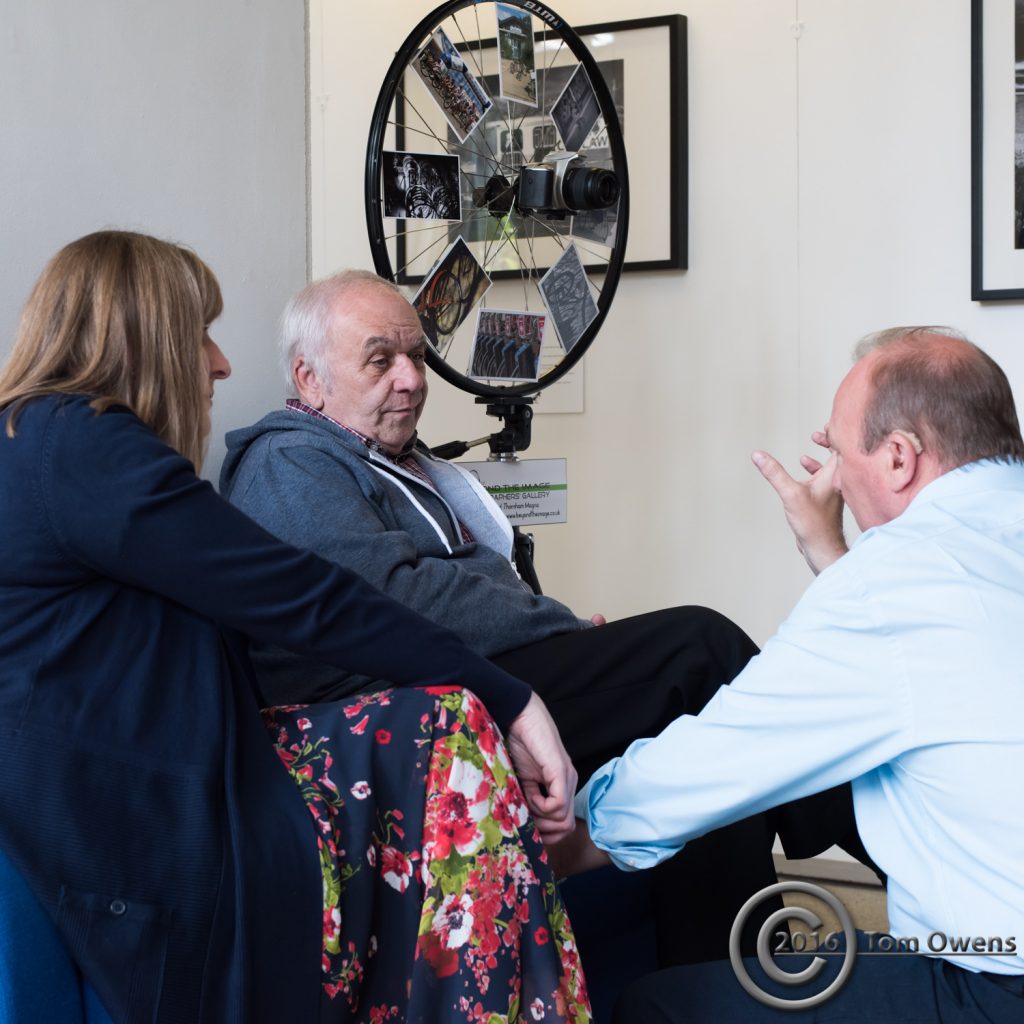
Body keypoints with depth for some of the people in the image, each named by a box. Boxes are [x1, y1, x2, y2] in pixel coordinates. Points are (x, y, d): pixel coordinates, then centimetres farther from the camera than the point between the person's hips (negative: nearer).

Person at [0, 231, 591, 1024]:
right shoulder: (82, 448, -14)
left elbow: (247, 605, 15)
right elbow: (303, 602, -15)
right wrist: (509, 699, -8)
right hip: (160, 859, -10)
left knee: (450, 725, 4)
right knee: (454, 733, -8)